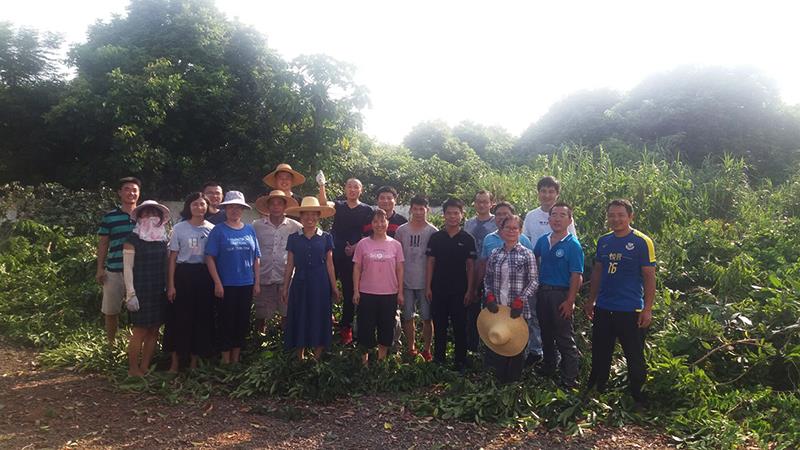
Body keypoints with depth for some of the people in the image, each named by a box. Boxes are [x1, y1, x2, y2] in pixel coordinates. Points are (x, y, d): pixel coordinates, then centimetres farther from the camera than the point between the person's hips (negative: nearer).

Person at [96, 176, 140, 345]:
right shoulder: (110, 217, 4)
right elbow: (103, 244, 7)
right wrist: (100, 269, 0)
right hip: (114, 271, 0)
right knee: (111, 311, 8)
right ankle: (111, 345, 23)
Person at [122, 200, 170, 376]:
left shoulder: (164, 239, 11)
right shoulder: (133, 238, -4)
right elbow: (127, 267, -7)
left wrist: (168, 288, 10)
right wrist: (130, 294, -13)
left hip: (159, 291, 5)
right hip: (141, 291, -5)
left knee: (154, 331, 7)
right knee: (140, 330, -4)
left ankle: (145, 367, 17)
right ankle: (133, 369, 8)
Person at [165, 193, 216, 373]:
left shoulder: (212, 229, 4)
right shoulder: (179, 228, 0)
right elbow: (172, 257, 1)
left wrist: (216, 282, 2)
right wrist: (170, 284, -5)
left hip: (204, 276, 2)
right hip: (184, 274, -1)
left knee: (202, 317, 6)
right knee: (180, 317, 2)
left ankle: (194, 359, 22)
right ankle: (176, 361, 15)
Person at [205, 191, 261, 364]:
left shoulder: (249, 230, 8)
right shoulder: (218, 230, -2)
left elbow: (256, 258, 10)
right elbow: (210, 257, -6)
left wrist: (257, 282, 5)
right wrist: (217, 283, -12)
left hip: (247, 285, 4)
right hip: (226, 285, -3)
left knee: (242, 322, 10)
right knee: (226, 322, 3)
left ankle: (236, 357, 24)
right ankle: (226, 359, 16)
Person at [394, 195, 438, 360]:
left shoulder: (433, 232, -2)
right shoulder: (401, 230, 3)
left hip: (425, 282, -2)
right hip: (406, 282, 2)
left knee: (427, 317, 4)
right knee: (408, 317, 10)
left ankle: (426, 349, 17)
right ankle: (411, 347, 23)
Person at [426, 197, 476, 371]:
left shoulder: (467, 239, 0)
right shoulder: (436, 237, 3)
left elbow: (470, 266, 1)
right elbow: (430, 263, 4)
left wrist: (470, 290, -4)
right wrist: (428, 287, -1)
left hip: (459, 290, -1)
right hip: (438, 290, 1)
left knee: (459, 327, 5)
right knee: (439, 326, 9)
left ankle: (460, 361, 16)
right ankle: (438, 359, 22)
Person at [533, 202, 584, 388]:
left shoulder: (573, 245, -12)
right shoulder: (543, 240, 4)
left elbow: (577, 277, -15)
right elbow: (534, 259, 22)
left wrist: (570, 301, -19)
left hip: (561, 295, -6)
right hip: (542, 292, 6)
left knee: (565, 338, 0)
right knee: (546, 334, 19)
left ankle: (570, 379, 10)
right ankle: (548, 367, 36)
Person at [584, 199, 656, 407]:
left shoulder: (642, 242, -9)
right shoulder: (603, 241, 7)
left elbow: (649, 277, -9)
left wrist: (647, 309, -13)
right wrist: (591, 301, 13)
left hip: (630, 311, -5)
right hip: (603, 309, 5)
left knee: (635, 358, 7)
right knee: (600, 356, 16)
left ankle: (637, 397, 25)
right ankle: (594, 391, 32)